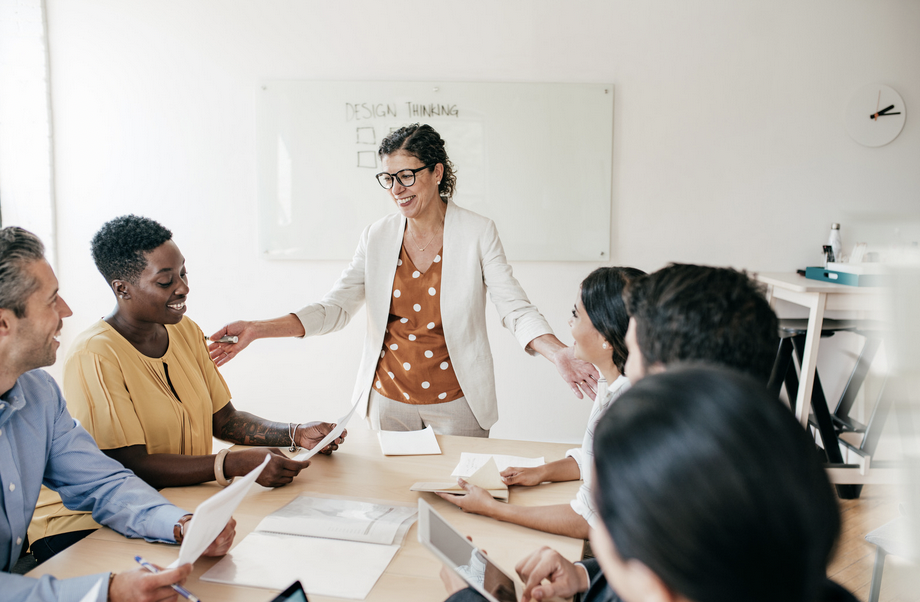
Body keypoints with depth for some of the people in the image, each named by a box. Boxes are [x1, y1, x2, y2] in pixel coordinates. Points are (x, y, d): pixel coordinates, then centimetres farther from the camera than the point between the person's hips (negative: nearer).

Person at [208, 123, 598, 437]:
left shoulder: (477, 234, -8)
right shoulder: (377, 238, -1)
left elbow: (515, 310, -12)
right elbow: (334, 308, -4)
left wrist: (559, 354, -31)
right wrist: (255, 330, -15)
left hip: (456, 400, -2)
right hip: (389, 398, 3)